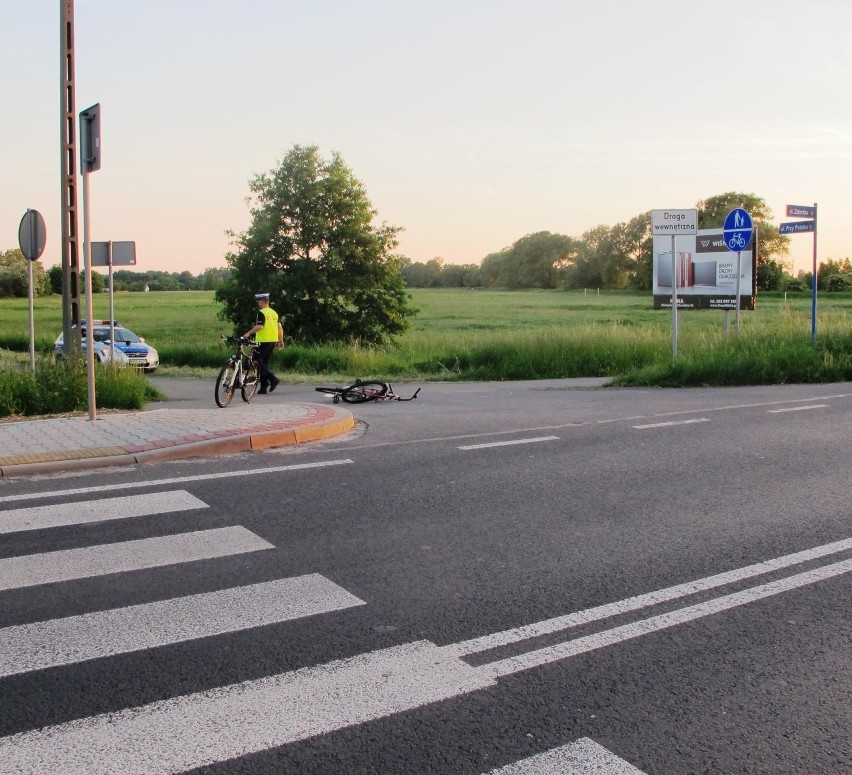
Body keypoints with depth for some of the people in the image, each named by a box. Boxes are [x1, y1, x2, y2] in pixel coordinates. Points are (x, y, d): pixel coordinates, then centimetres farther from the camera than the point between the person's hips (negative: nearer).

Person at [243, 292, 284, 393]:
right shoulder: (274, 313, 14)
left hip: (263, 341, -8)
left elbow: (259, 326, -21)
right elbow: (280, 328, 13)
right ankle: (264, 387, 10)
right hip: (273, 341, 8)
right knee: (265, 362, 12)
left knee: (257, 361, -3)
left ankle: (272, 378, -16)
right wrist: (281, 341, 18)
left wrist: (248, 333, -18)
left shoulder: (261, 312, -9)